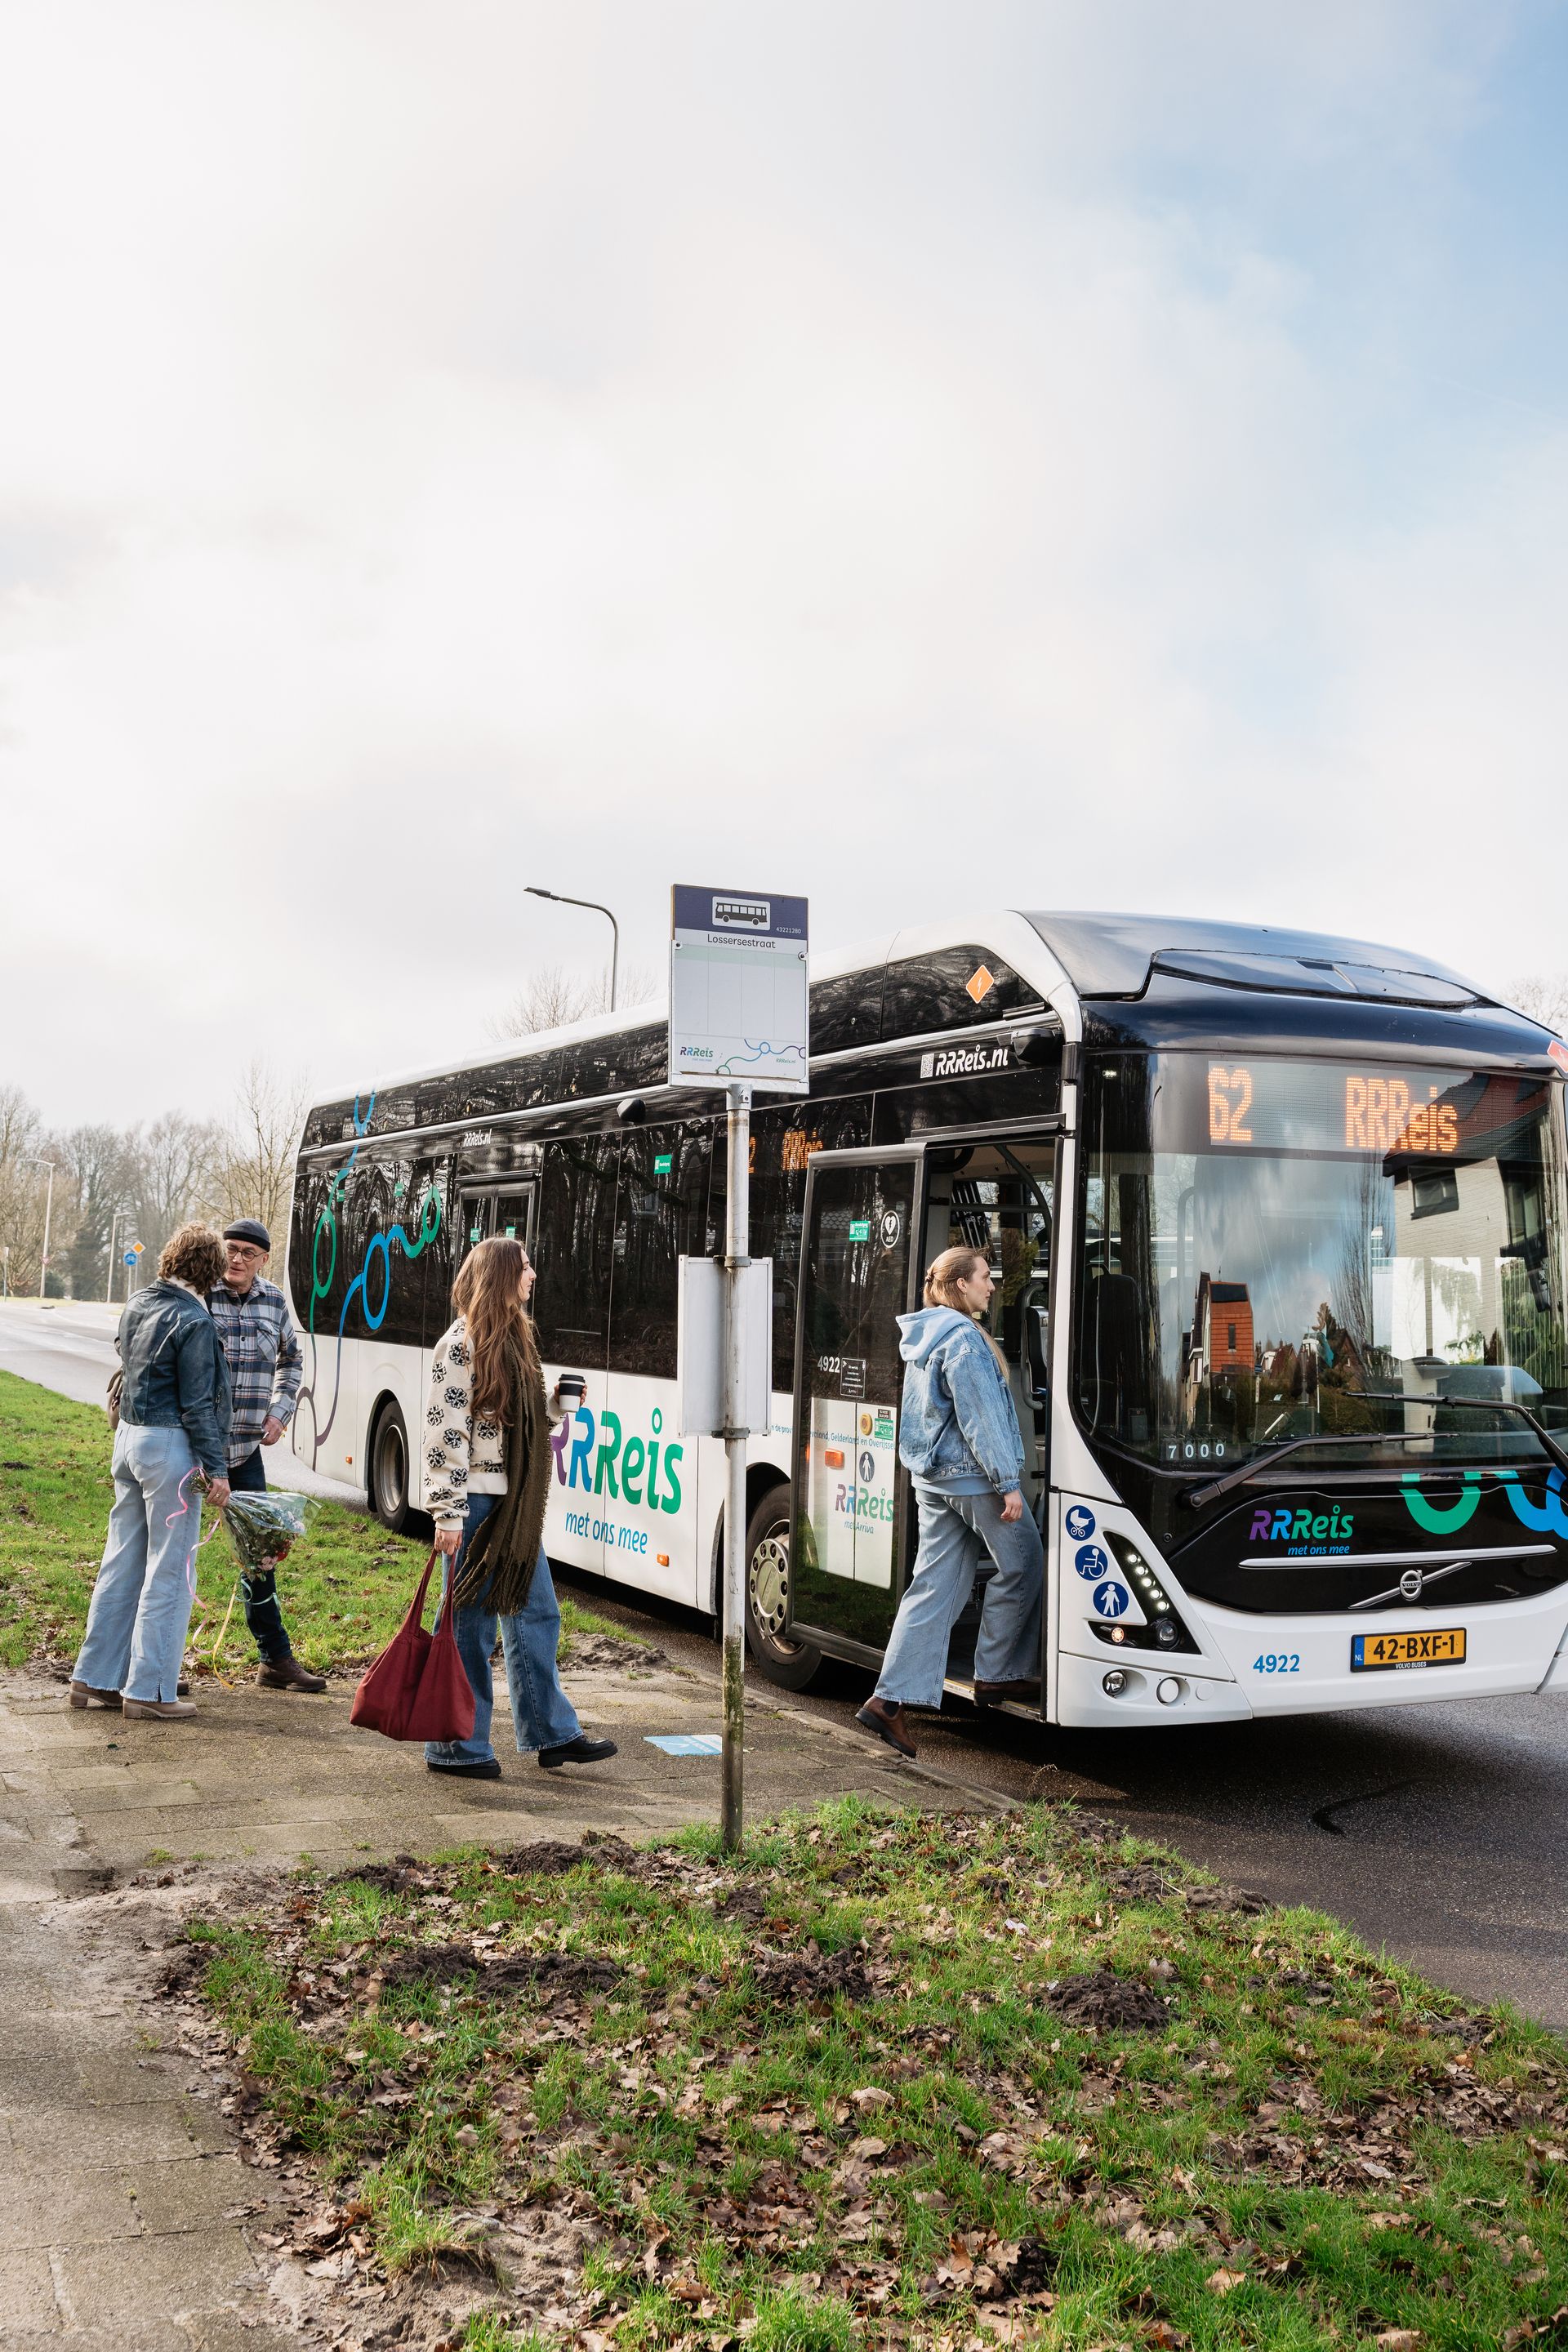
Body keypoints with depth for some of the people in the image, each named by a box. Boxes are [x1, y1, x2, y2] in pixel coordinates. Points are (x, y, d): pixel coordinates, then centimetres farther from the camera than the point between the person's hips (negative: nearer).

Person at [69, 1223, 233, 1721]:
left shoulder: (138, 1305, 9)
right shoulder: (192, 1321, -15)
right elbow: (197, 1404, -15)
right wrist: (216, 1469, -11)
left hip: (128, 1436, 8)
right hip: (170, 1444, -8)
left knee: (122, 1563, 15)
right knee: (168, 1571, 0)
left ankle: (94, 1678, 21)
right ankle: (147, 1689, 4)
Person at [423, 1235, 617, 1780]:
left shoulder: (515, 1339, 15)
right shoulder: (461, 1344, -12)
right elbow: (445, 1433, -16)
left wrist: (556, 1404, 3)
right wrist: (448, 1514, -20)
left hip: (518, 1504, 9)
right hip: (478, 1499, -9)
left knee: (535, 1614, 13)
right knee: (471, 1623, -1)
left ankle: (554, 1734, 22)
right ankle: (457, 1748, 11)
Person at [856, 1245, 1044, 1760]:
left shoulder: (921, 1339, 16)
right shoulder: (963, 1339, -15)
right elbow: (981, 1419, -18)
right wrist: (1008, 1482, -16)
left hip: (933, 1478, 9)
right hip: (973, 1476, -9)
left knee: (934, 1587, 6)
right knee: (1023, 1565, 9)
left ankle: (890, 1699, 1)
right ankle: (997, 1676, 16)